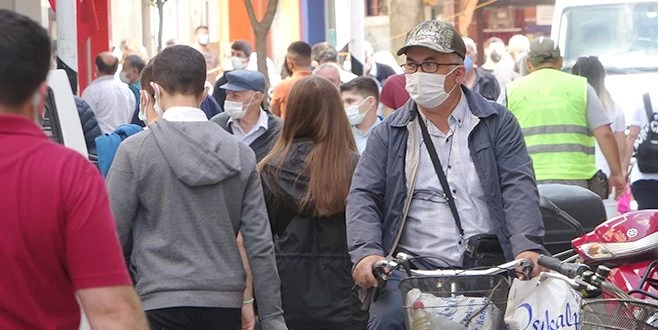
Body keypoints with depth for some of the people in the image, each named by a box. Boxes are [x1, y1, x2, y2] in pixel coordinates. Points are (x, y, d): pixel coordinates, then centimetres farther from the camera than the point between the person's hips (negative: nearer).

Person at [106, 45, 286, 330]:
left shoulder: (135, 150, -5)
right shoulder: (240, 154, 5)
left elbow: (114, 234, -4)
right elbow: (260, 244, 3)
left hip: (163, 304, -3)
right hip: (224, 304, 3)